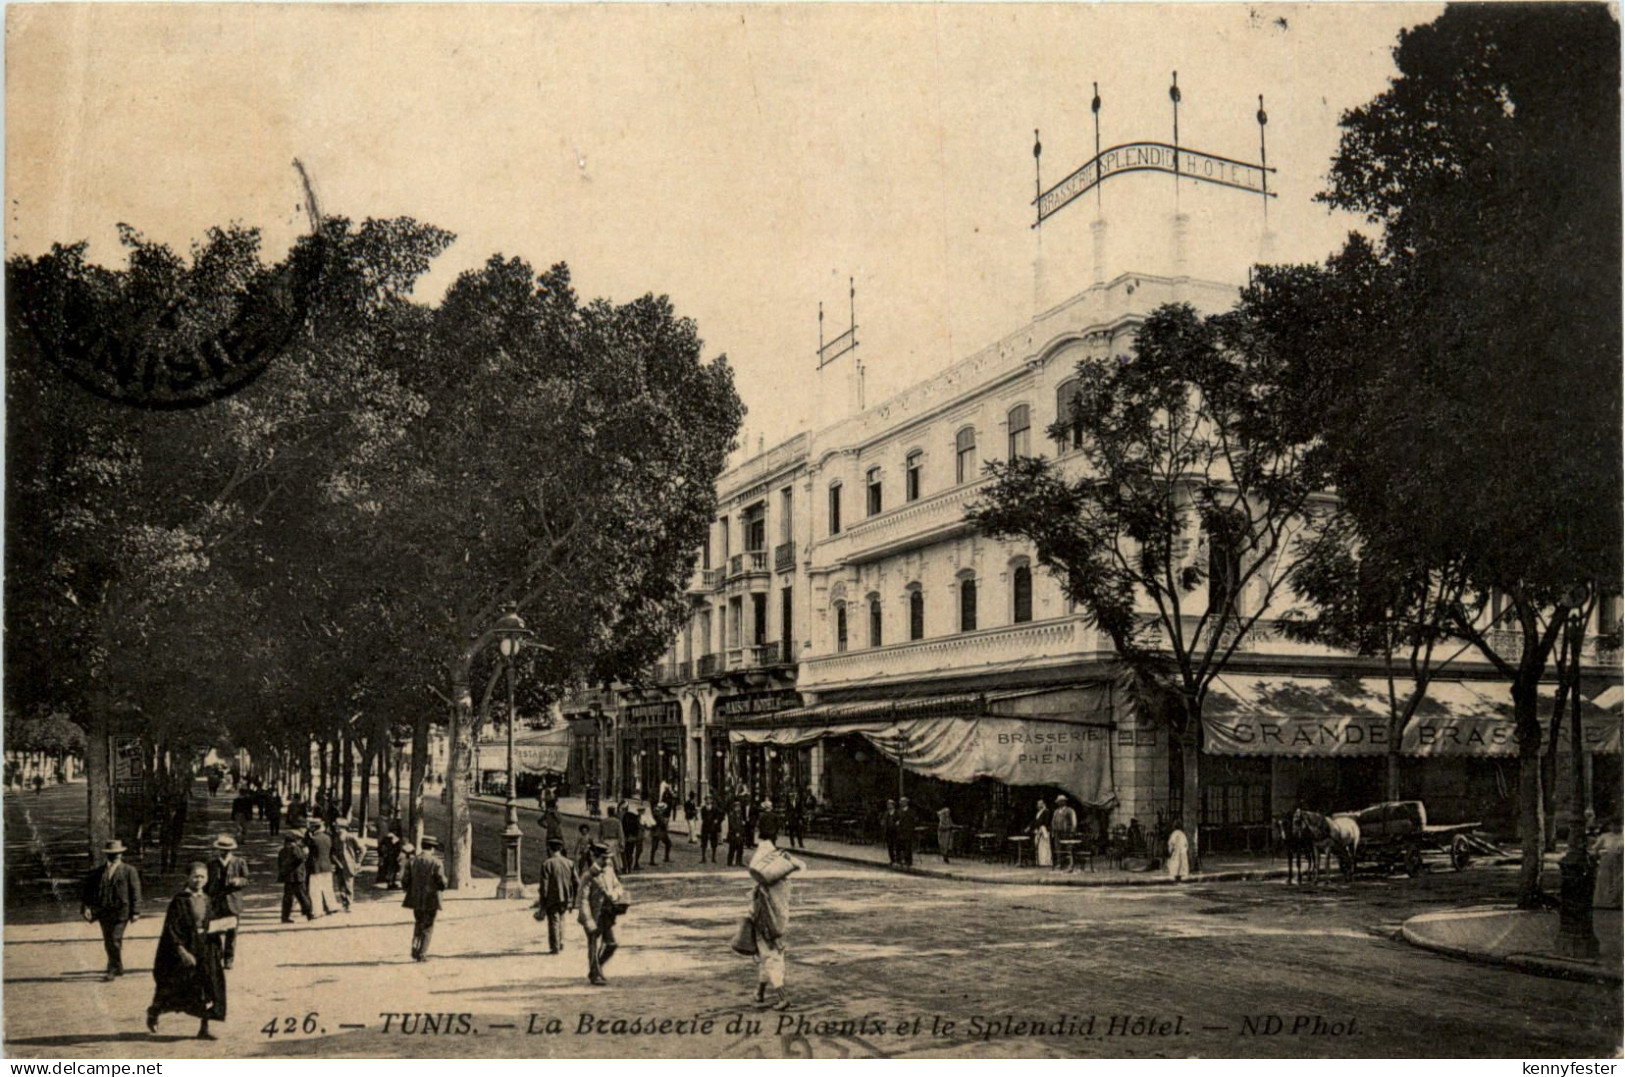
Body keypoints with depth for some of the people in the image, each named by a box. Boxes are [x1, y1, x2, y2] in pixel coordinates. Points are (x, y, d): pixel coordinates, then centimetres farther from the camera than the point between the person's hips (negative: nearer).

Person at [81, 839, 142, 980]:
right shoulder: (97, 872, 10)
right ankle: (118, 968, 26)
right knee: (108, 943, 11)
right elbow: (85, 888, 6)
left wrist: (135, 912, -6)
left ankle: (113, 969, -5)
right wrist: (85, 906, -8)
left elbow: (135, 892, 0)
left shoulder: (129, 871, 2)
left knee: (115, 941, -12)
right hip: (104, 912, 4)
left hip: (120, 912, -4)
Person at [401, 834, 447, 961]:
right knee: (427, 927, 8)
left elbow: (406, 879, 0)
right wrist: (441, 886, 10)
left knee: (418, 924, 23)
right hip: (431, 900, -4)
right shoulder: (436, 862, -13)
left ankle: (415, 950, 13)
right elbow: (442, 883, -13)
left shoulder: (413, 860, -2)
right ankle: (421, 954, 6)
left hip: (416, 899, 4)